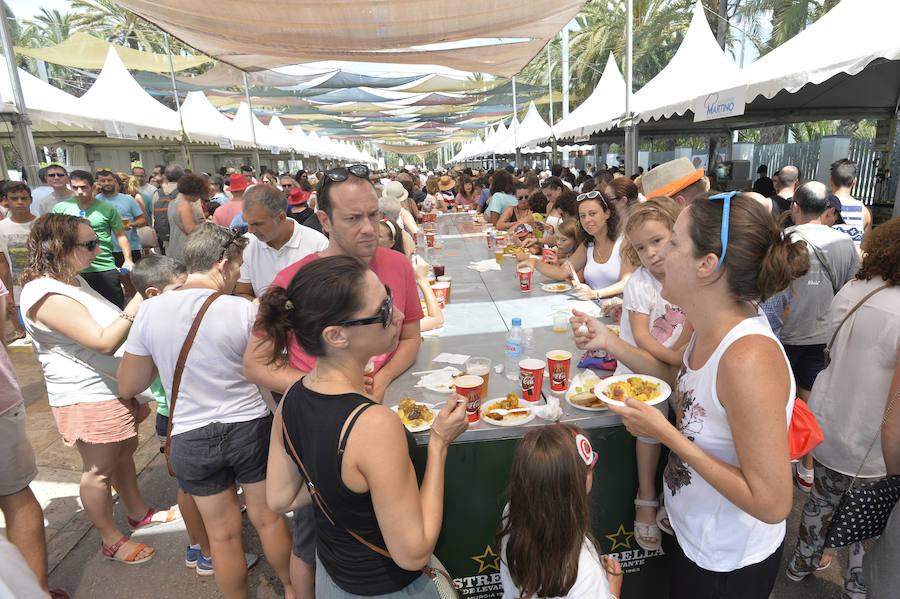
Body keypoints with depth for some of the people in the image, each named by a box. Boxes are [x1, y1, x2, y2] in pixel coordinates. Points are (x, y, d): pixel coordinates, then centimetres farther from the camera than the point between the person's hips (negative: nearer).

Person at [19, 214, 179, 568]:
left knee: (125, 451, 22)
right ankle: (111, 540, 25)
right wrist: (139, 301, -29)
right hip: (87, 397, -10)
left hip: (115, 386, 10)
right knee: (99, 469, 7)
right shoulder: (46, 296, -25)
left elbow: (111, 325, 20)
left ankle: (138, 513, 40)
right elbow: (104, 342, -30)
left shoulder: (72, 279, 8)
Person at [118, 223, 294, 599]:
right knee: (268, 518, 19)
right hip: (250, 426, -1)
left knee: (223, 533, 18)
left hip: (191, 438, 2)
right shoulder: (243, 310, -17)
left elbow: (129, 386, 1)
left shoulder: (151, 310, -8)